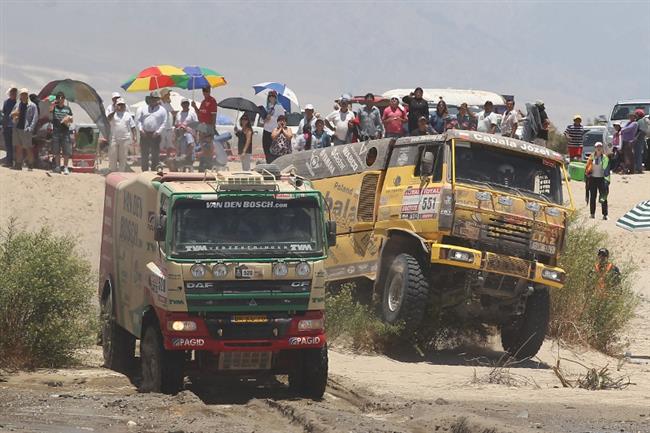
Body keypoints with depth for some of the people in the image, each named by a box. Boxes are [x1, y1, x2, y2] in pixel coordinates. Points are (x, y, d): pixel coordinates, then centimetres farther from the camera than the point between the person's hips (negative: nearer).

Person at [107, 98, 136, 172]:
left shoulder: (128, 115, 11)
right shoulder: (113, 114, 7)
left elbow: (132, 127, 10)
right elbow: (108, 119, -15)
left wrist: (134, 137, 1)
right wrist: (115, 110, -18)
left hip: (125, 140, 1)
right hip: (114, 139, -1)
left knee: (123, 158, 4)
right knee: (112, 157, 0)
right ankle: (112, 171, 9)